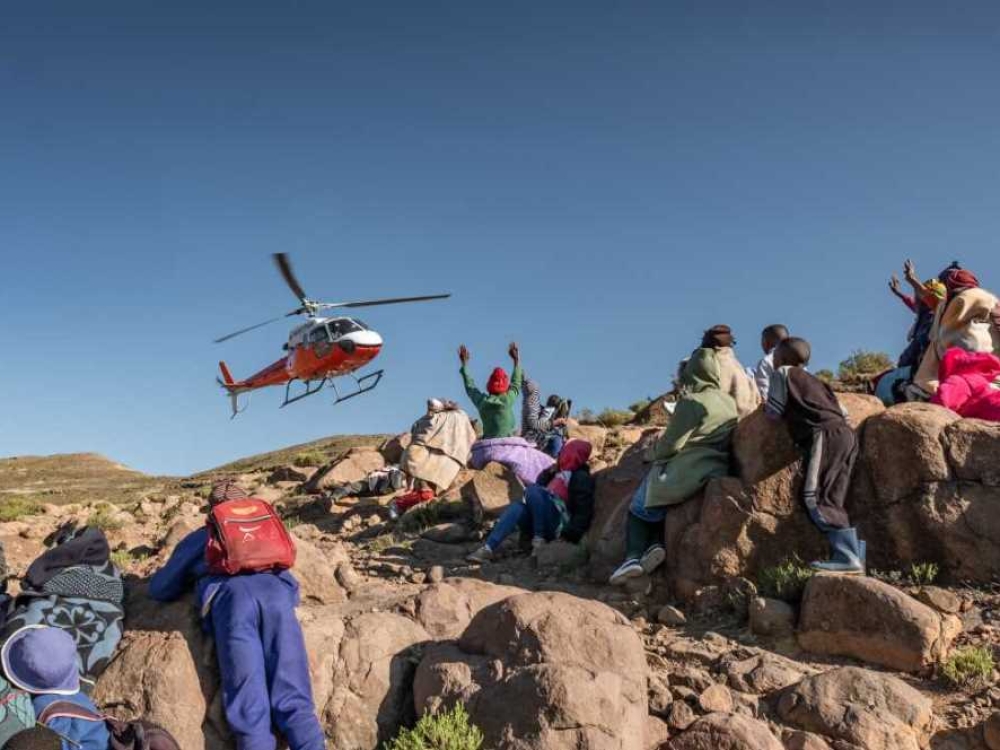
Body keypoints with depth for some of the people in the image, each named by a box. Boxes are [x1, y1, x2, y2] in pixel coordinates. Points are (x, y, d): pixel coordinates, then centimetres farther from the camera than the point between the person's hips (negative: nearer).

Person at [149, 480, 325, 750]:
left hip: (231, 594, -2)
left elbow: (159, 589, 39)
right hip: (276, 590, 2)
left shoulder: (198, 539, 33)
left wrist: (190, 577, 58)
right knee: (292, 699, -10)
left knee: (249, 707, -10)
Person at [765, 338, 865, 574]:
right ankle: (857, 554, -3)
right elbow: (843, 411, 25)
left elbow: (773, 413, 5)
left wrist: (764, 406, 28)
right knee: (831, 501, 6)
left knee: (816, 497, -13)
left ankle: (847, 556, -22)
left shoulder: (783, 374, 10)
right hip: (846, 433, 8)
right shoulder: (815, 381, 30)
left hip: (826, 434, -8)